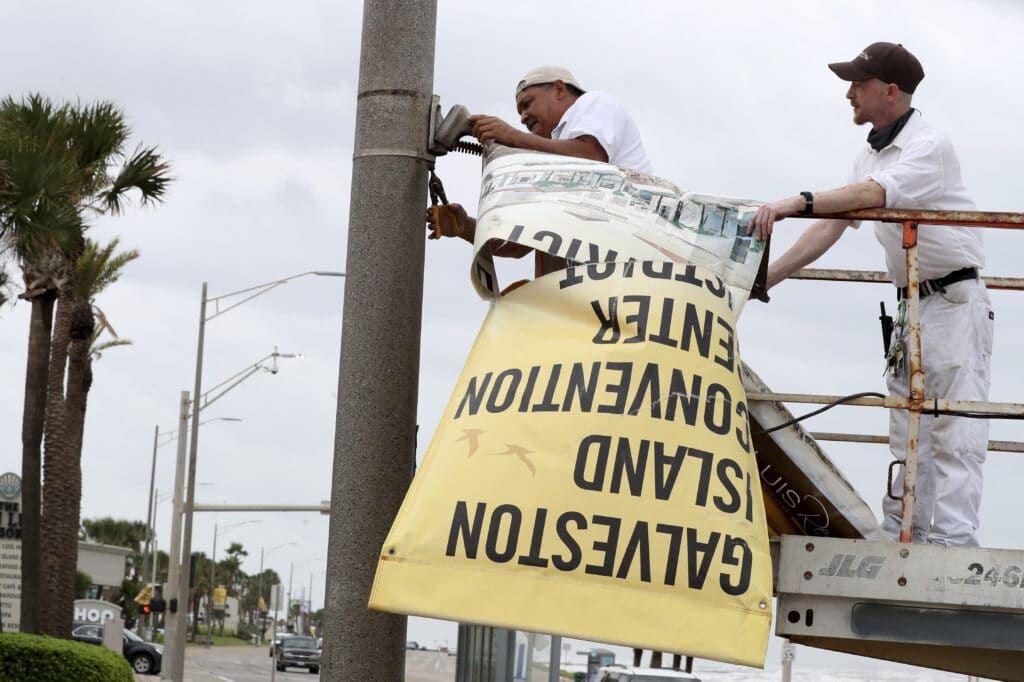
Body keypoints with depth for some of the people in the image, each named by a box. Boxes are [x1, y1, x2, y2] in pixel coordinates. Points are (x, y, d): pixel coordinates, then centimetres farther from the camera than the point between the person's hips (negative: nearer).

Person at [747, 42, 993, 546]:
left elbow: (875, 193, -33)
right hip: (912, 304, 9)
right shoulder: (872, 156, 12)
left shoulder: (929, 146, -15)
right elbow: (832, 226, 10)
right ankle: (902, 540, 11)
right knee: (906, 432, 8)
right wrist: (766, 278, 2)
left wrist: (797, 202, -45)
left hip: (957, 301, -9)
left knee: (954, 432, -12)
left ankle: (950, 544, -17)